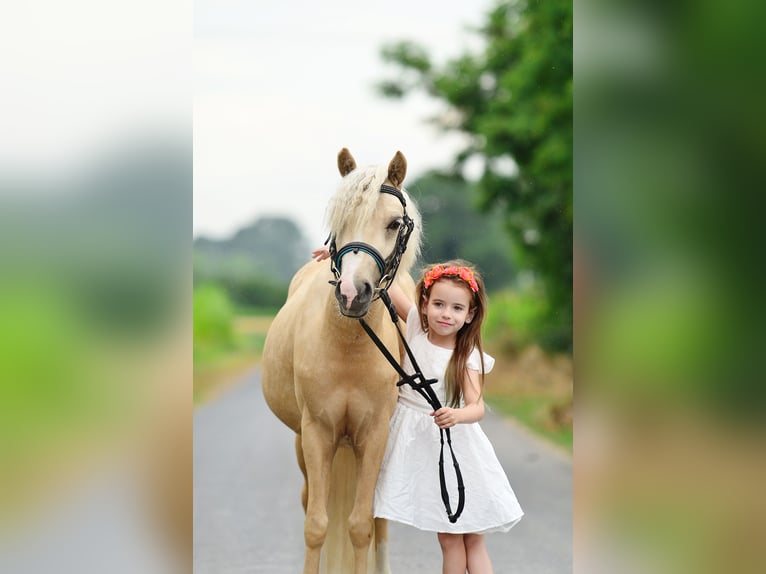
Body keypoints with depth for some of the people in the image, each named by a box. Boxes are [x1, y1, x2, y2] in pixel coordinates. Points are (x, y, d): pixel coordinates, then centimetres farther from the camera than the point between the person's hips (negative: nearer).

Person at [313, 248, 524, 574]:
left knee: (473, 538, 3)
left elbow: (477, 407, -19)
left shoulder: (467, 357, -10)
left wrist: (457, 416, -40)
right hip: (417, 441, 2)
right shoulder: (417, 326, -3)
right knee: (448, 538, 4)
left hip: (455, 442, -2)